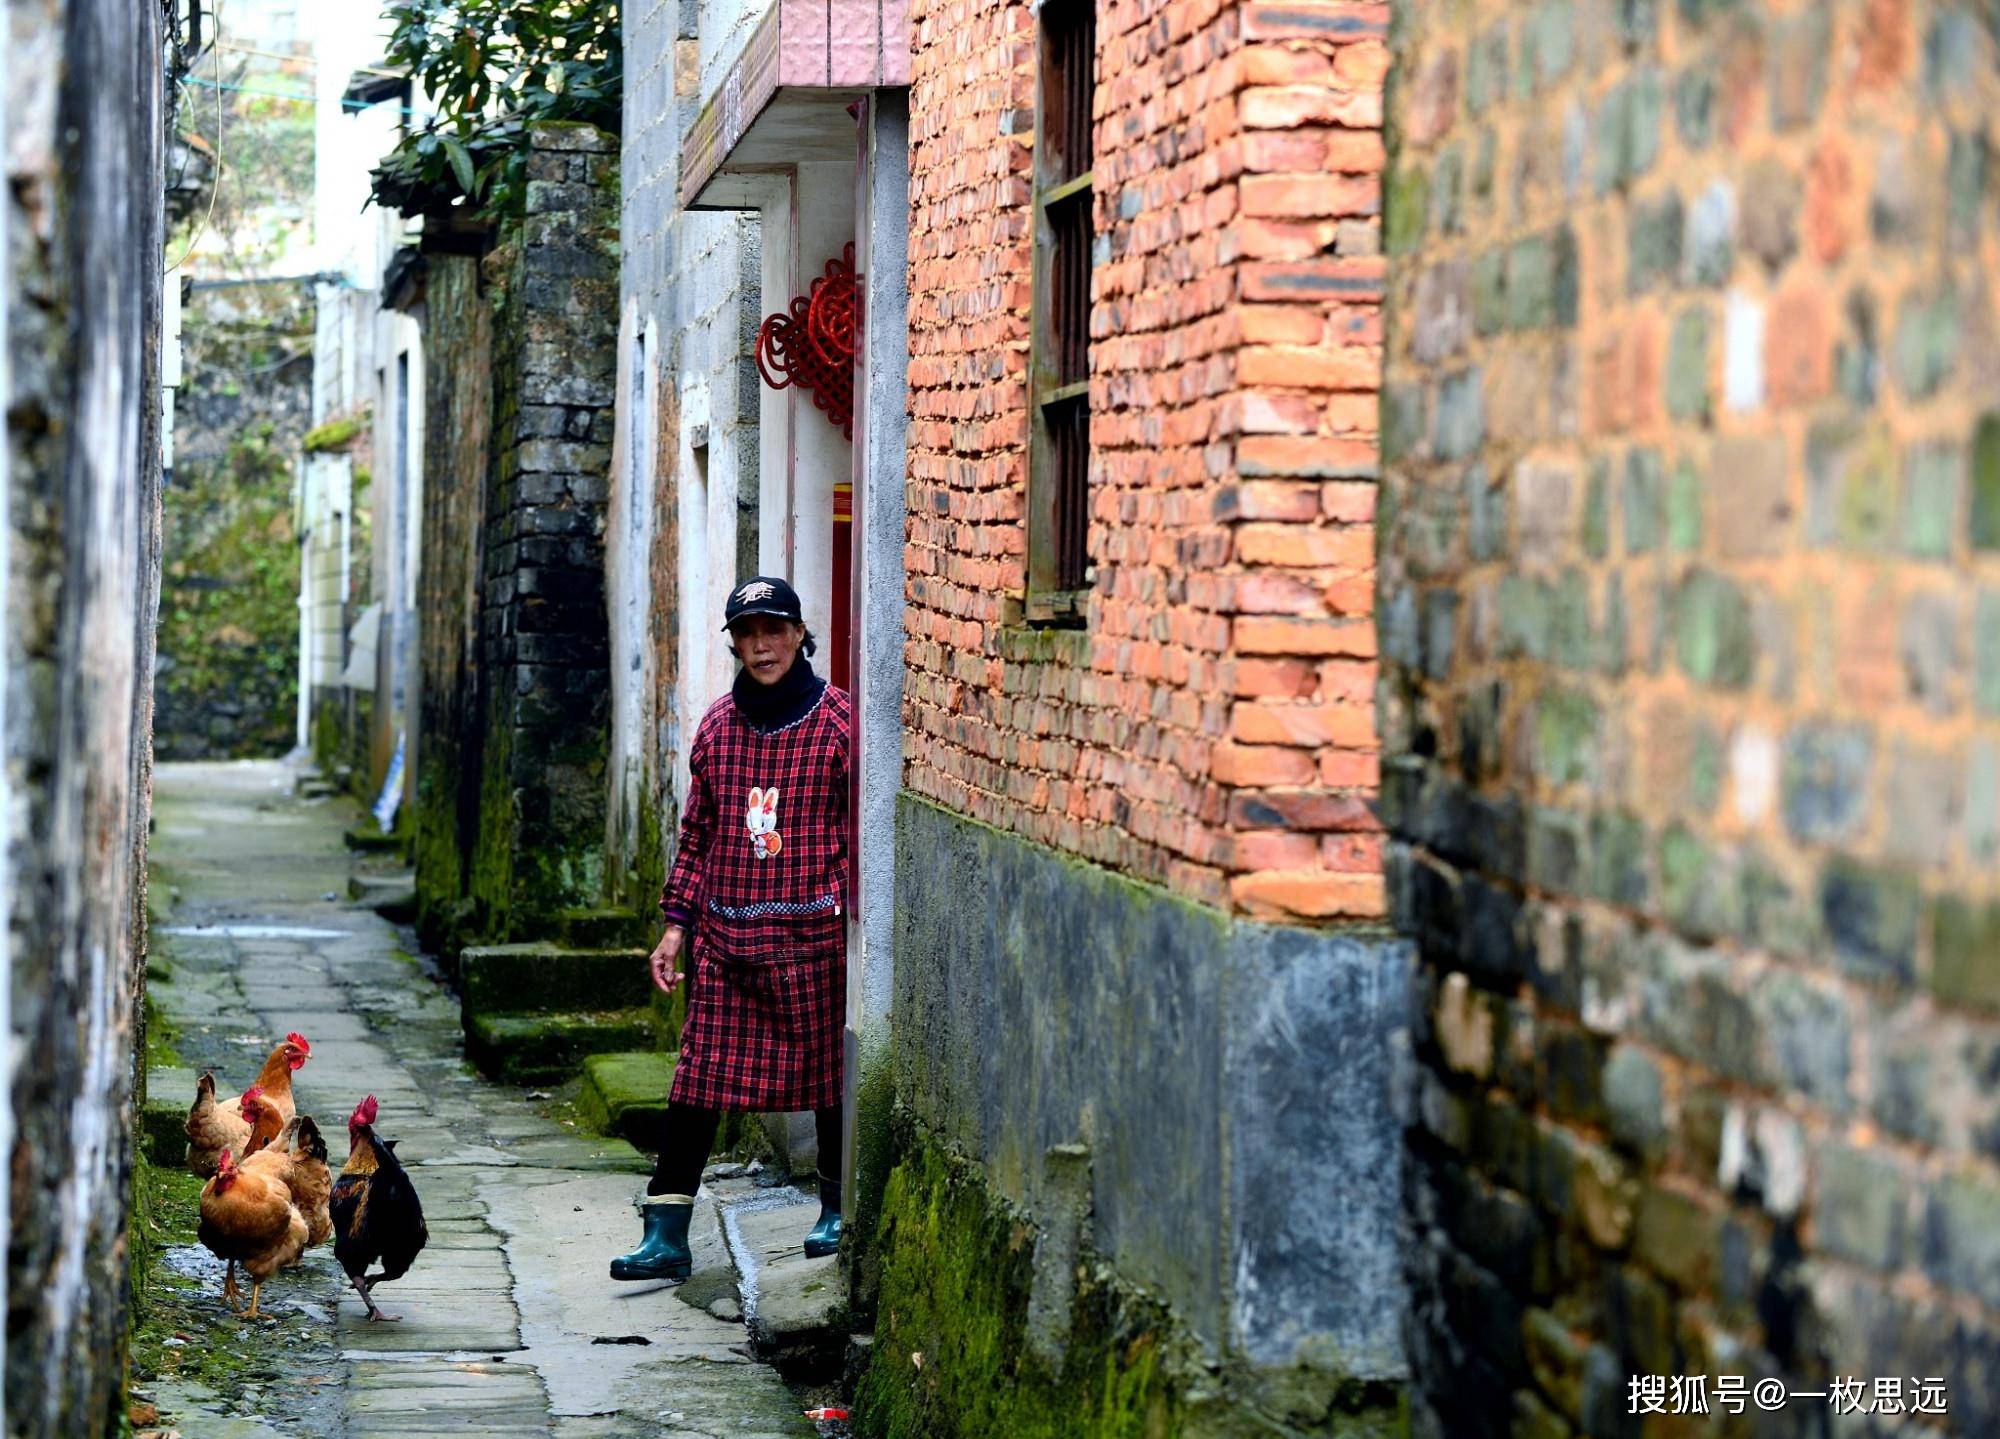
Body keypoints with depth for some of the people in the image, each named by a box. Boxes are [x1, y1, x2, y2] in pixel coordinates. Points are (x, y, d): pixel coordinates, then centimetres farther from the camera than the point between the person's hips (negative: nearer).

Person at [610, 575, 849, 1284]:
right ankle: (666, 1236, -1)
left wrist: (857, 923, -6)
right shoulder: (718, 724, 10)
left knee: (826, 1070, 7)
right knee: (698, 1076, -1)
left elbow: (860, 830, -2)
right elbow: (697, 832, 15)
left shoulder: (838, 719, -2)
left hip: (811, 933, -3)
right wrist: (677, 923, 10)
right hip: (723, 934, 3)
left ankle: (838, 1209, 27)